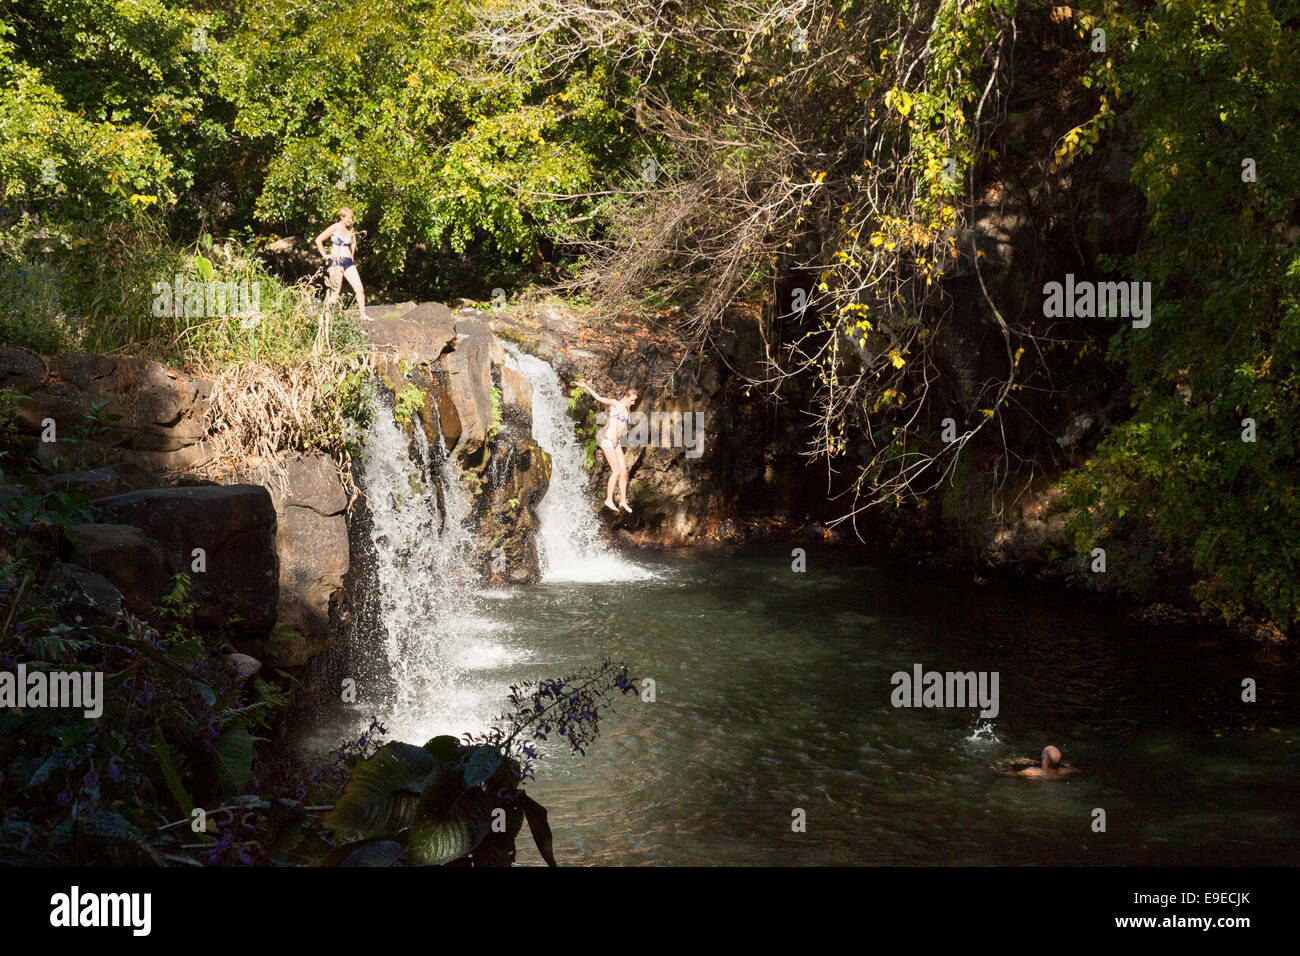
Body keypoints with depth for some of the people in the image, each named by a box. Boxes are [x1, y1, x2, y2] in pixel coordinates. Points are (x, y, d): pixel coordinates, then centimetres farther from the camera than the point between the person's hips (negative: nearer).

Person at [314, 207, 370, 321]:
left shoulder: (351, 230, 10)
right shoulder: (335, 228, -6)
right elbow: (318, 240, -6)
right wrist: (325, 255, -6)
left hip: (348, 262, 6)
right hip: (336, 262, -5)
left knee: (359, 289, -3)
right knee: (335, 292, -9)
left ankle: (363, 314, 3)